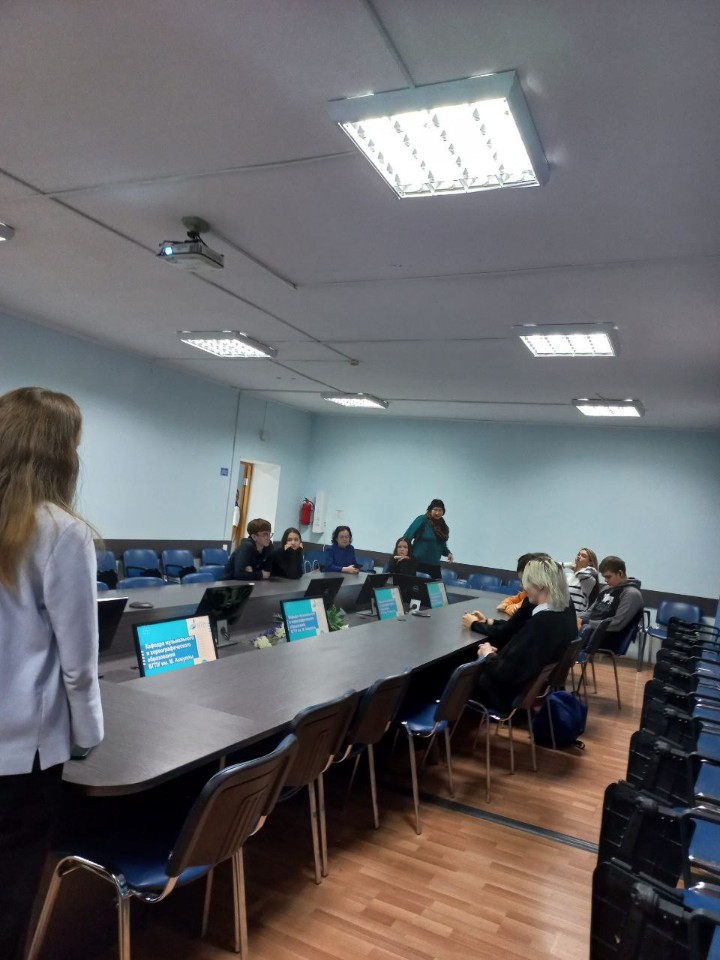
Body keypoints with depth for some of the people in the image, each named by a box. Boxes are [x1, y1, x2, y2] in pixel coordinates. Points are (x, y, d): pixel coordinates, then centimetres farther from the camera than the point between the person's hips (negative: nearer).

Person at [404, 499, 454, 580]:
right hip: (419, 563, -6)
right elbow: (407, 537, -14)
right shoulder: (422, 520, -7)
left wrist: (448, 553, 2)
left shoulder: (442, 525, 13)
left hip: (434, 565, 7)